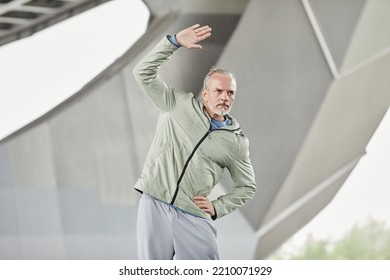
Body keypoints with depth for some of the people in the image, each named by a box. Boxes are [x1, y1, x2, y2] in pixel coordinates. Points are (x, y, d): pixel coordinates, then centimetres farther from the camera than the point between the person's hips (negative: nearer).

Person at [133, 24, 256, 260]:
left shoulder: (238, 142, 9)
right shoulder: (180, 105, 8)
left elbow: (247, 187, 20)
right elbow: (144, 73, 3)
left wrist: (218, 207, 4)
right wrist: (174, 42, -6)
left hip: (194, 216, 0)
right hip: (155, 204, 0)